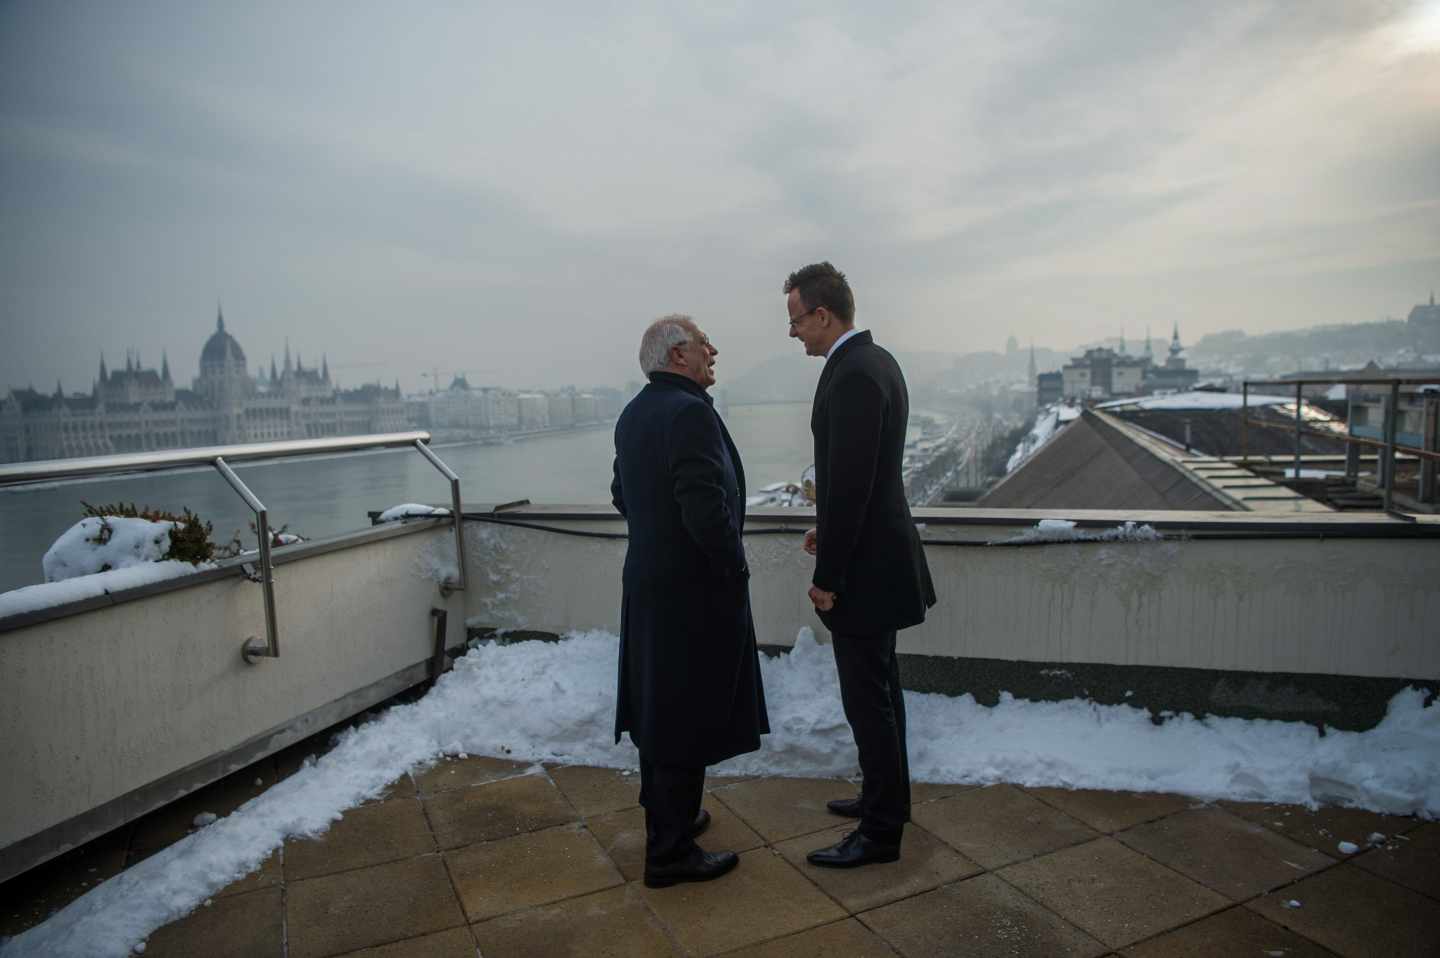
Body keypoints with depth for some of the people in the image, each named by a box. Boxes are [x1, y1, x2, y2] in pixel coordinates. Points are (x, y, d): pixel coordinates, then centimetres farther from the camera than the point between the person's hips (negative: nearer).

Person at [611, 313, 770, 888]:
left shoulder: (633, 414, 8)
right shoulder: (691, 413, -21)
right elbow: (707, 509, -28)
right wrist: (735, 568, -13)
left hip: (648, 582, 9)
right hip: (695, 589, -9)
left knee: (661, 707, 20)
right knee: (688, 718, 2)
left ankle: (666, 817, 38)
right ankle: (670, 852, 15)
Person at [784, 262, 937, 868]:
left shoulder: (853, 375, -22)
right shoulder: (875, 360, 10)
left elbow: (850, 484, -24)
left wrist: (827, 578, -18)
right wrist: (828, 527, 17)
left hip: (863, 567, -11)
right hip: (879, 551, 11)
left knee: (868, 699, 2)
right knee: (879, 687, 21)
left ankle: (881, 831, 18)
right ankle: (886, 797, 38)